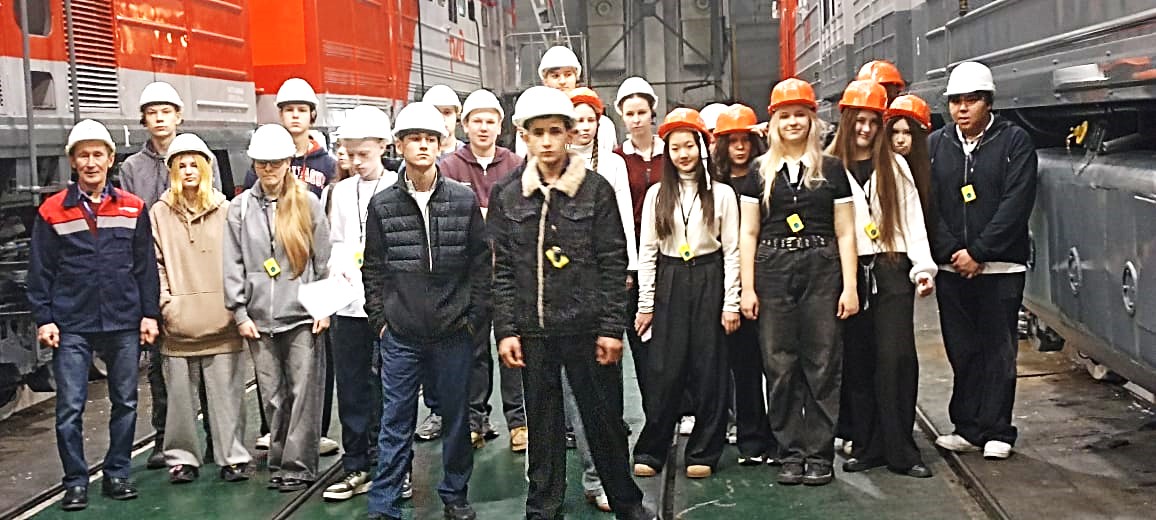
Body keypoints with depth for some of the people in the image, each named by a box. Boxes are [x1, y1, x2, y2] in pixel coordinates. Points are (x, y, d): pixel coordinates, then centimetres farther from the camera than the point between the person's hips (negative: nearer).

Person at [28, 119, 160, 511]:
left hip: (124, 323, 2)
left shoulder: (133, 208, 5)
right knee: (70, 408, -1)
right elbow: (40, 270, 2)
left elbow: (146, 266, 6)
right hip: (71, 326, -1)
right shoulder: (52, 211, 1)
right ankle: (75, 482, 12)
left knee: (125, 403, 9)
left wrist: (150, 313, 3)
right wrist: (44, 319, -3)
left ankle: (117, 475, 22)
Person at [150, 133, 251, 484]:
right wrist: (164, 302, -3)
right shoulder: (159, 213, 6)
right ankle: (183, 458, 19)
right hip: (179, 324, 1)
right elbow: (154, 263, 6)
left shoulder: (225, 210, 4)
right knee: (181, 395, 7)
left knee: (227, 392, 2)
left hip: (221, 322, -1)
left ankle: (233, 456, 12)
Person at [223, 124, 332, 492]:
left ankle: (298, 465, 8)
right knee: (272, 396, 9)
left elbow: (323, 259, 3)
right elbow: (233, 265, 6)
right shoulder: (241, 208, 7)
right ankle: (279, 462, 21)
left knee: (303, 393, -1)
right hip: (259, 319, 2)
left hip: (302, 315, -2)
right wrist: (239, 313, 1)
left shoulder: (307, 203, 2)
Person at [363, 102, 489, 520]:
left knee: (456, 418, 10)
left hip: (454, 333, 0)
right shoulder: (382, 205, 2)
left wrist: (475, 318, -1)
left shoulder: (464, 200, 0)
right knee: (396, 423, 5)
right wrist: (380, 320, 1)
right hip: (400, 336, 0)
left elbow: (482, 263, 2)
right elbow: (373, 269, 7)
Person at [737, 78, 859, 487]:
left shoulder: (831, 169, 6)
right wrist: (747, 288, 1)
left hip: (821, 270, -1)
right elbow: (748, 233, 8)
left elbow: (845, 233, 5)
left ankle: (819, 454, 10)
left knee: (822, 364, 0)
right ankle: (791, 453, 13)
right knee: (779, 365, 3)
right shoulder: (761, 172, 8)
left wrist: (849, 286, -2)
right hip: (773, 271, 1)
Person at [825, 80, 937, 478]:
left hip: (891, 270, 0)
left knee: (897, 357, -6)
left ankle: (900, 450, 1)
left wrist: (924, 266, -4)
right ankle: (866, 446, 15)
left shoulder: (895, 165, 11)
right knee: (856, 361, 4)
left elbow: (912, 218, 8)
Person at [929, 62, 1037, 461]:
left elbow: (1016, 203, -9)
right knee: (962, 351, 8)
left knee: (999, 351, 2)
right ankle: (967, 428, 18)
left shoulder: (1014, 142, 0)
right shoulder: (935, 144, 9)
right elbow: (927, 204, 3)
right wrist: (951, 252, -9)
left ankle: (997, 432, 11)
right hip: (951, 266, 3)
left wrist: (978, 253, -14)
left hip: (1001, 266, -3)